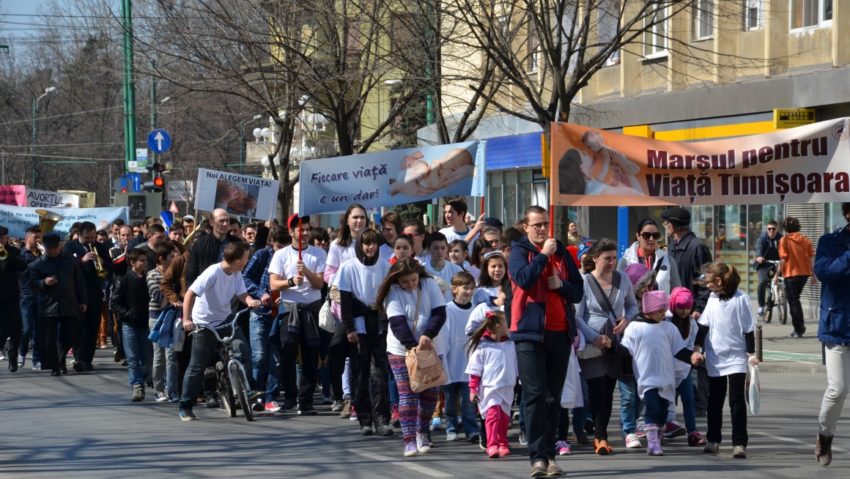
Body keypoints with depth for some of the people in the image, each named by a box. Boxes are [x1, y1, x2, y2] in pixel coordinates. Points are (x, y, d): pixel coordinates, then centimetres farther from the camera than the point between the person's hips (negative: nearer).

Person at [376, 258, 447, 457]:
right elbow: (397, 323, -19)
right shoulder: (393, 293, -10)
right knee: (407, 394, -8)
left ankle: (422, 432, 25)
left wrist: (427, 335, -26)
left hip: (427, 347, 3)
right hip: (401, 350, -3)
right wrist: (412, 345, -30)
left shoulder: (430, 285, -4)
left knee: (430, 392, 5)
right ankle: (409, 440, -10)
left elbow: (439, 314, -10)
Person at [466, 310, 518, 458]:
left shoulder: (510, 345, 9)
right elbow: (475, 369, -3)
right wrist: (473, 389, -5)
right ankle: (492, 445, -21)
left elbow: (516, 367, 19)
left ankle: (502, 445, 22)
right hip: (490, 387, -5)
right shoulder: (482, 346, -5)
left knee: (504, 417, 9)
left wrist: (517, 382, 21)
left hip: (507, 389, 5)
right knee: (493, 413, -18)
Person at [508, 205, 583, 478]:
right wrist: (543, 255, -11)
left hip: (560, 332, 4)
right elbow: (523, 279, -17)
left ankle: (549, 454, 10)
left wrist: (562, 284, -5)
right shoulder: (519, 251, 3)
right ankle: (538, 457, -13)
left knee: (554, 396, 6)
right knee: (535, 394, -10)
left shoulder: (561, 252, 15)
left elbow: (578, 292, 14)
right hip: (531, 332, -4)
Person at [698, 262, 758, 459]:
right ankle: (713, 440, 21)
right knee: (714, 402, 11)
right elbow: (704, 325, 13)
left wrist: (751, 353, -7)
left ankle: (739, 443, -5)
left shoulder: (741, 298, -9)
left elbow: (748, 329, -5)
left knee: (737, 401, -8)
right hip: (715, 358, 5)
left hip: (736, 358, -5)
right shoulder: (712, 299, 6)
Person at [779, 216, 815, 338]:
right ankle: (800, 325, 18)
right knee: (795, 299, 21)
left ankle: (799, 330, 1)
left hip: (791, 274, -5)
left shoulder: (784, 240, -7)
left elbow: (783, 259, -13)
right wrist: (813, 275, 10)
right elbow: (811, 257, 3)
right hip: (804, 273, 5)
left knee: (793, 301, 4)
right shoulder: (805, 239, 5)